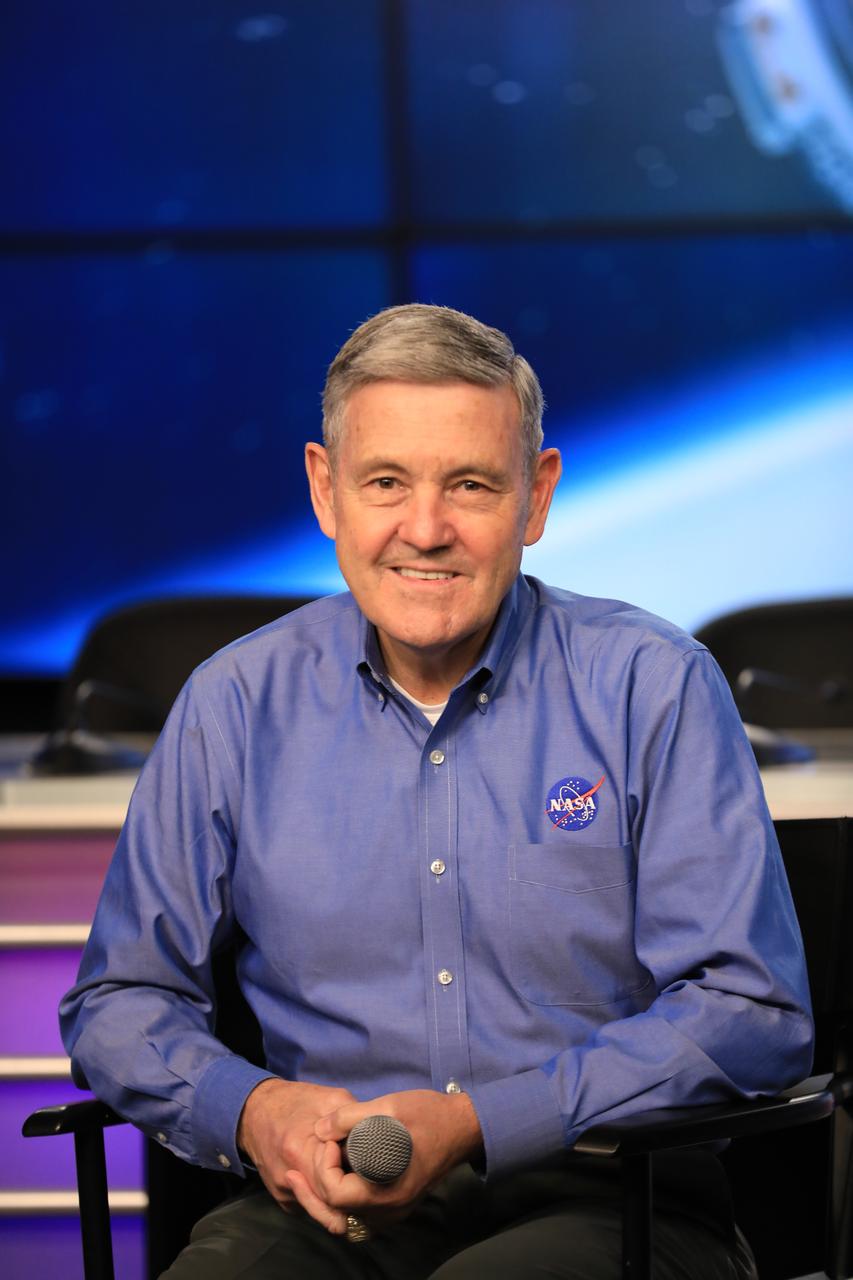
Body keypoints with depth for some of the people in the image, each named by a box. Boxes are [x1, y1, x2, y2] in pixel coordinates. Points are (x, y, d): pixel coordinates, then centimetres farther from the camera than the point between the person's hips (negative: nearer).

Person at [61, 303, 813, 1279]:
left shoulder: (653, 687, 0)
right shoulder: (236, 704, 8)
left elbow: (750, 1013, -6)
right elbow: (121, 1000, 13)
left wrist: (476, 1126, -16)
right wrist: (250, 1110, -10)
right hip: (327, 1201, 3)